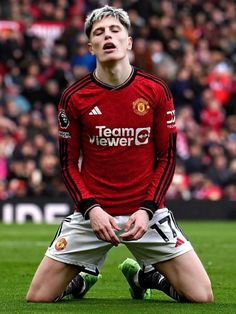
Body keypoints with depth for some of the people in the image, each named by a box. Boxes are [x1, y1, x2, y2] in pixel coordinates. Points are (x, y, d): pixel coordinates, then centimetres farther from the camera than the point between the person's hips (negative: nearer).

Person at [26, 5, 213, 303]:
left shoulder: (156, 91, -2)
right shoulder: (74, 97, -3)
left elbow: (166, 157, 2)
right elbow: (69, 162, 3)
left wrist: (147, 209, -10)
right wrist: (91, 208, -12)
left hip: (145, 211, 0)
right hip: (92, 212, 0)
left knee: (202, 297, -9)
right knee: (37, 298, -7)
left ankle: (142, 275, 22)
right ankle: (84, 278, 27)